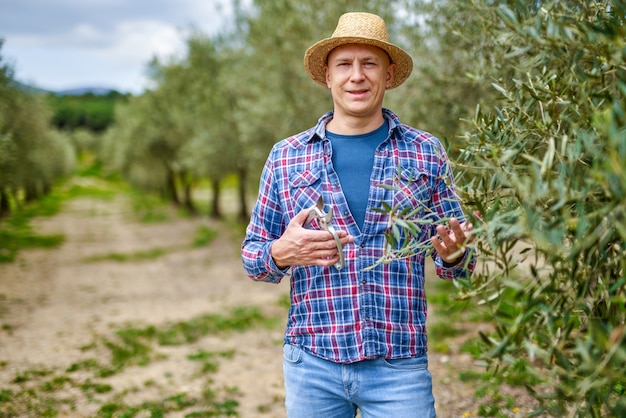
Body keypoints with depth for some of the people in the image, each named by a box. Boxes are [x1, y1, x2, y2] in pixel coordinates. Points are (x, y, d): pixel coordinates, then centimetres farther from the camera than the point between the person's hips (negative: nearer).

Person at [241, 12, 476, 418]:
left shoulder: (426, 153, 4)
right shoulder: (287, 156, 4)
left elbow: (459, 263, 8)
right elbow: (253, 256, 7)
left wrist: (452, 252, -15)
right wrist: (282, 252, -15)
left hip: (400, 366, 0)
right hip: (312, 364, 1)